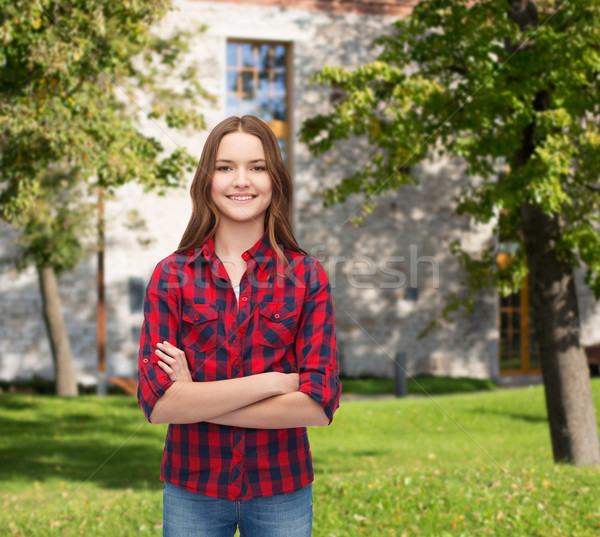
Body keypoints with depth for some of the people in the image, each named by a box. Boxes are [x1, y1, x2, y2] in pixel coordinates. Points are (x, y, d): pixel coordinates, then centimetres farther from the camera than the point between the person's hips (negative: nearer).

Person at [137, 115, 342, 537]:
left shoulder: (307, 277, -3)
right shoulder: (171, 276, -3)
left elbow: (320, 403, -12)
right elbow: (157, 402, -13)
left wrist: (198, 400, -15)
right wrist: (271, 381, -18)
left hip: (281, 491, 0)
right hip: (192, 490, 0)